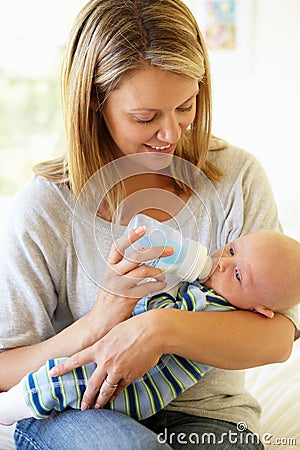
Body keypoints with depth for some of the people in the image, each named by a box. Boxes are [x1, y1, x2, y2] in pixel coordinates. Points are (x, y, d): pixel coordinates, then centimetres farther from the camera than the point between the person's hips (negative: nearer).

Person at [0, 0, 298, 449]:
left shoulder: (237, 177, -5)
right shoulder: (46, 205, -9)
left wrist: (164, 327, -28)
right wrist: (101, 319, -24)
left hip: (202, 411, 2)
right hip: (74, 413, -1)